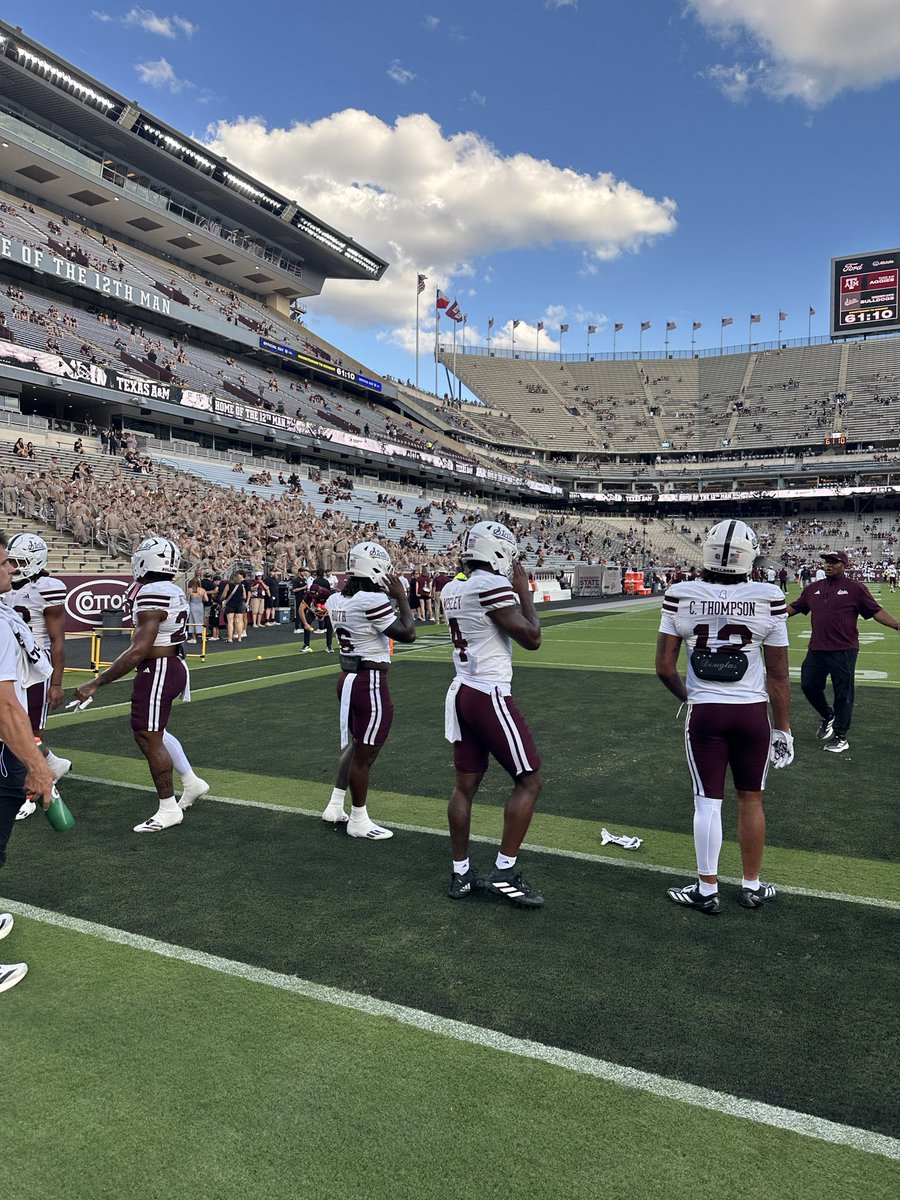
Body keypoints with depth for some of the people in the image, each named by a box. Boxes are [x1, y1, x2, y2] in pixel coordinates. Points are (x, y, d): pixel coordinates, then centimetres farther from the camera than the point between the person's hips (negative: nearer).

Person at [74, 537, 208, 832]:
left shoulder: (151, 595, -22)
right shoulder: (174, 591, 7)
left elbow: (139, 651, -26)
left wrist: (96, 683, -23)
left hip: (158, 670, -10)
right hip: (174, 664, 10)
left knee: (150, 738, 2)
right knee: (150, 731, 23)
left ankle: (169, 809, 13)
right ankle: (191, 782, 29)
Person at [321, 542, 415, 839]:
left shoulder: (336, 600, 5)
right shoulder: (373, 601, -21)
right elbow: (408, 634, -14)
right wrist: (401, 597, -6)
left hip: (348, 679, 9)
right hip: (370, 684, -9)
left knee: (355, 747, 24)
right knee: (364, 755, 5)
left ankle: (335, 808, 33)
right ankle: (358, 821, 19)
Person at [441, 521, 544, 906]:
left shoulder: (451, 589, 8)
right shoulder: (493, 586, -16)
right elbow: (531, 639, -15)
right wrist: (523, 590, -5)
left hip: (461, 693, 8)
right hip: (490, 696, -8)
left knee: (465, 785, 13)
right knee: (528, 780, 3)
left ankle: (460, 874, 21)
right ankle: (504, 873, 5)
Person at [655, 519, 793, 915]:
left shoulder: (681, 597, -7)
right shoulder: (768, 599, -8)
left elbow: (664, 667, -4)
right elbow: (778, 675, -3)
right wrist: (783, 728, 7)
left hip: (704, 712, 0)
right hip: (752, 712, 0)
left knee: (708, 801, 8)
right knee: (750, 799, 15)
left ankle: (707, 890, 18)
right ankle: (751, 886, 29)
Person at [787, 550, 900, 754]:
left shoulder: (855, 588, -3)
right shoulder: (813, 588, 10)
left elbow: (876, 611, -4)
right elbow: (793, 608, 18)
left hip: (844, 652, -5)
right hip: (816, 650, 5)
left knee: (843, 693, 3)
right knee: (808, 685, 9)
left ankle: (840, 737, 16)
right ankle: (827, 716, 36)